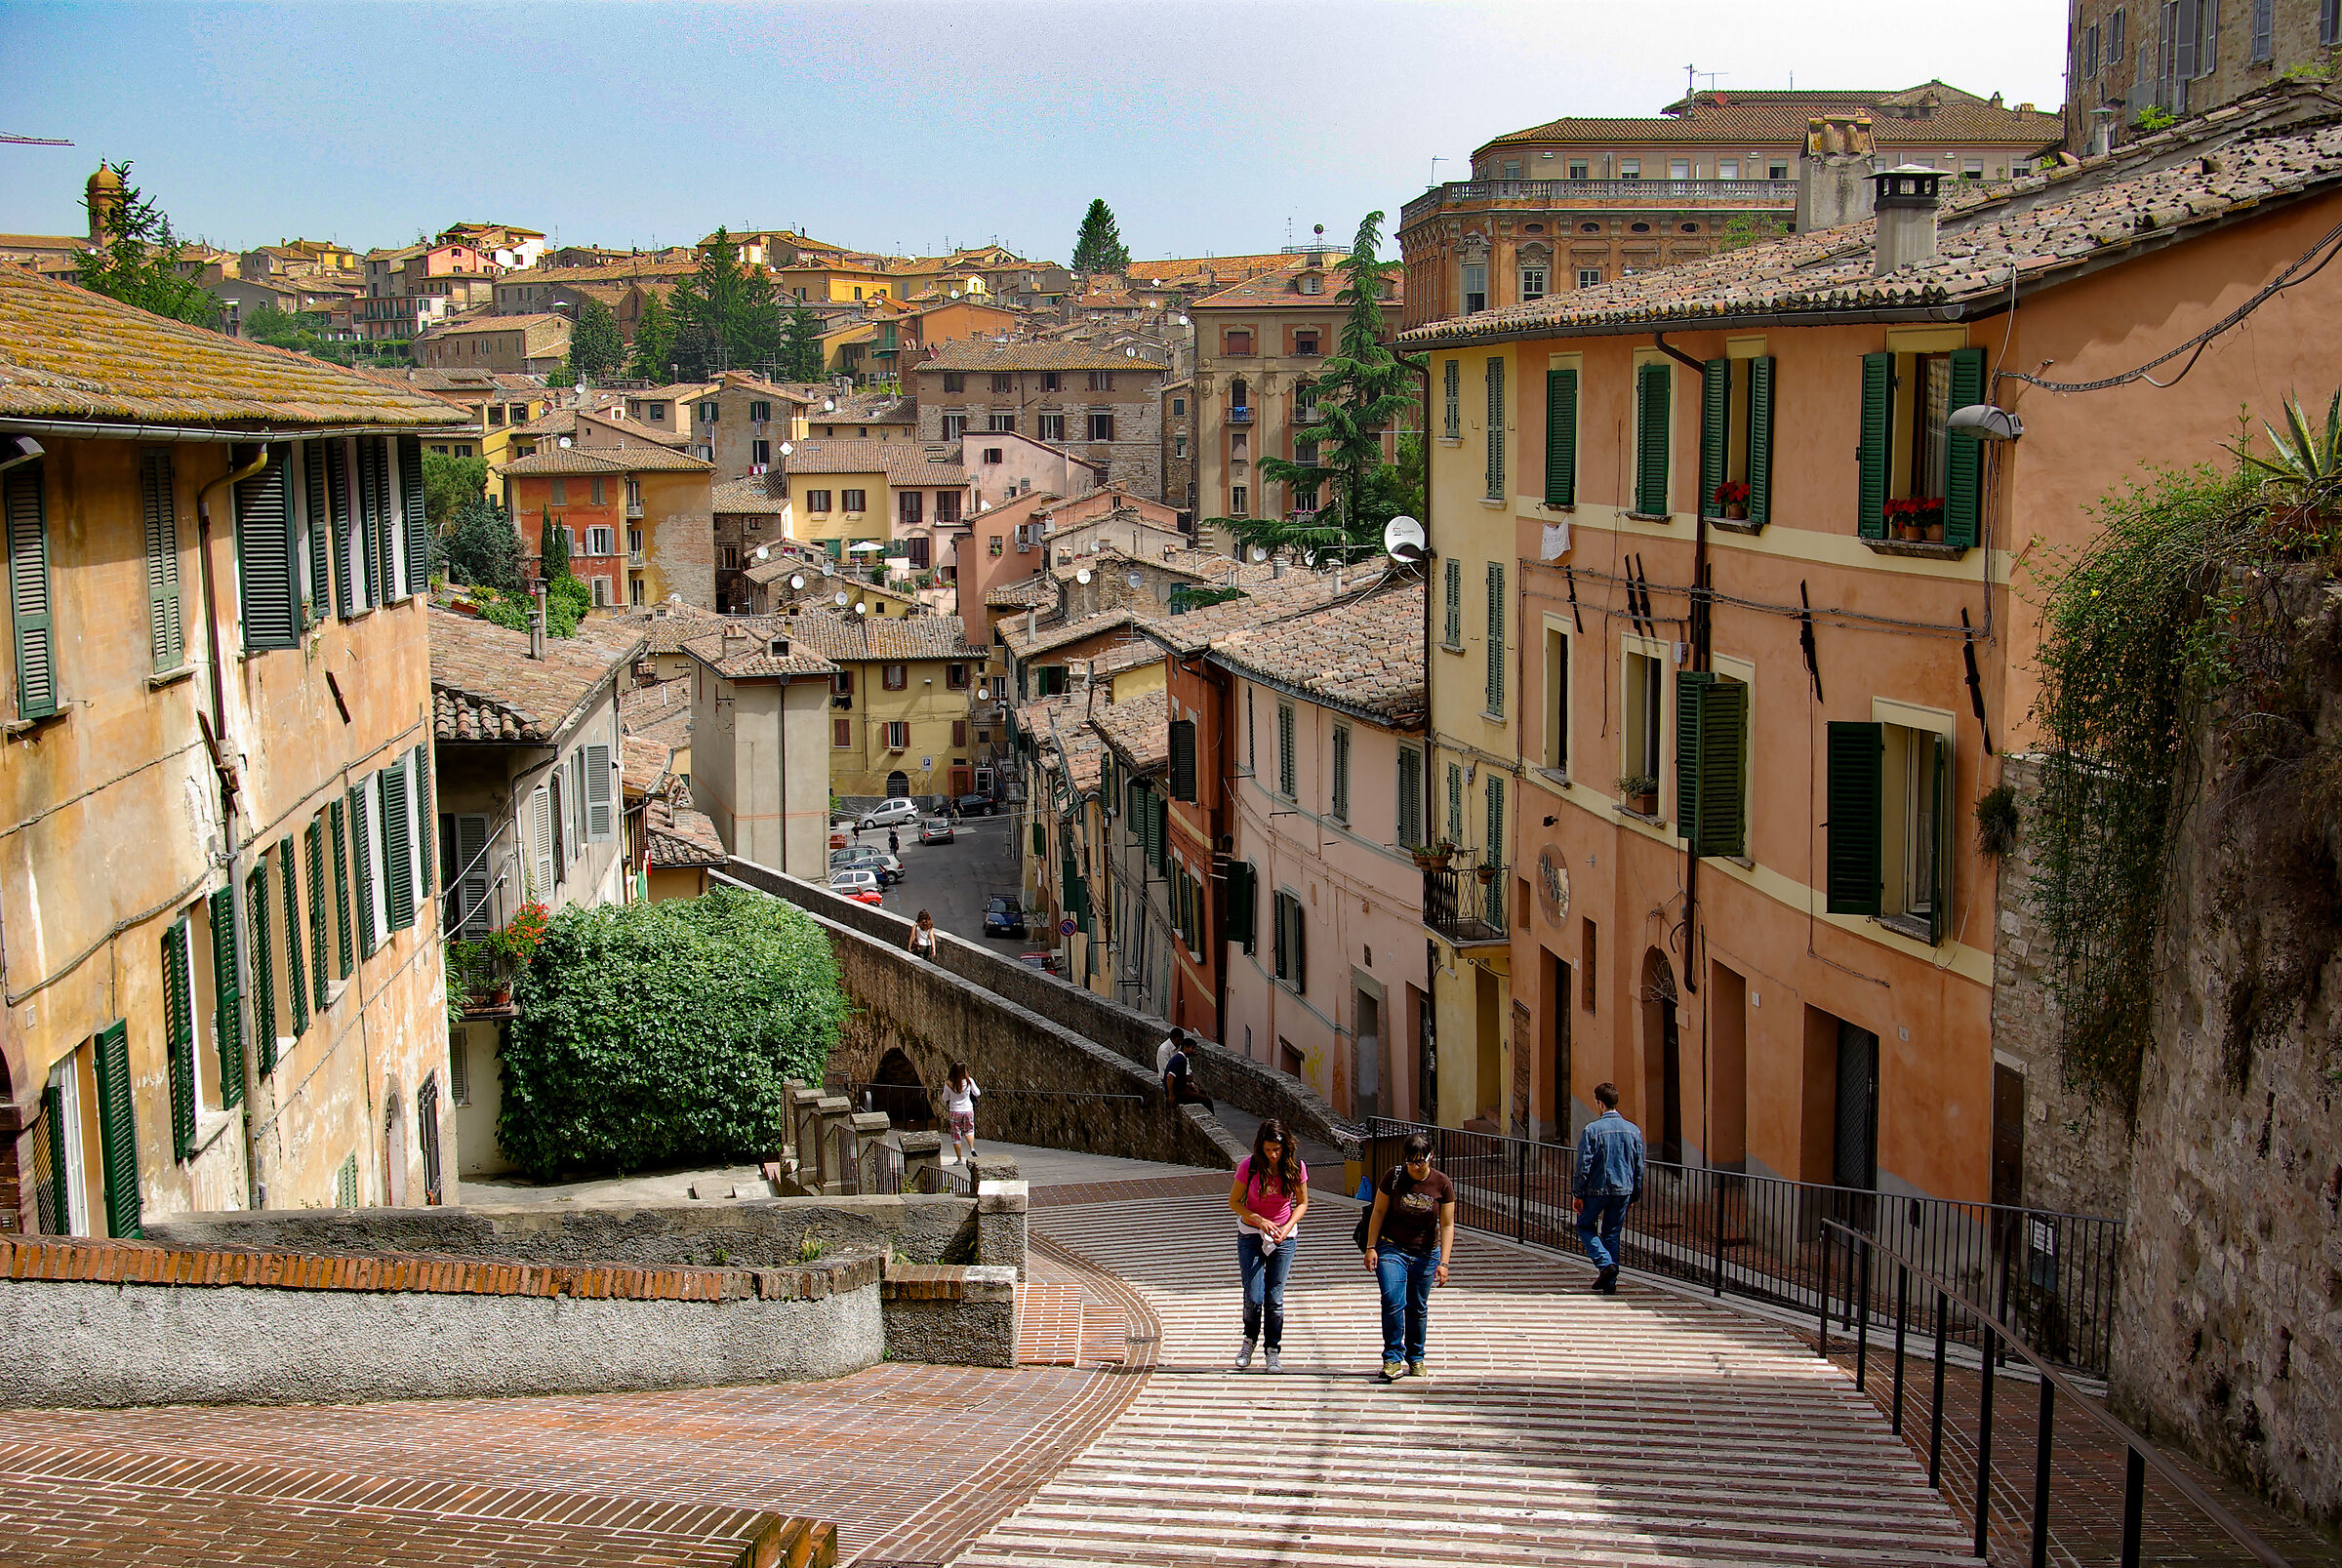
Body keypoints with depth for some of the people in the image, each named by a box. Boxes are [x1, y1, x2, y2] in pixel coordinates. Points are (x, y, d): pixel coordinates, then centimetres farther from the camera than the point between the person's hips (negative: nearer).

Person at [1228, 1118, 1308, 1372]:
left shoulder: (1296, 1167, -11)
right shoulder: (1249, 1166, -15)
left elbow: (1302, 1203, 3)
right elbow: (1234, 1202, -4)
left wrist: (1287, 1228, -13)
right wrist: (1259, 1220, -18)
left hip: (1284, 1237, 1)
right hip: (1251, 1235, -1)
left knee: (1274, 1299, -2)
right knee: (1253, 1298, -7)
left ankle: (1273, 1351, 13)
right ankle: (1250, 1340, 21)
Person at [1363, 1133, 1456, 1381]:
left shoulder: (1442, 1184, -8)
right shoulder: (1393, 1176, -11)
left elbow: (1447, 1225, -6)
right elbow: (1378, 1212, -3)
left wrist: (1443, 1262, -12)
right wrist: (1371, 1247, -8)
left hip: (1425, 1253, 1)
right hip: (1391, 1248, -1)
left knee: (1418, 1308, 7)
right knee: (1393, 1302, -15)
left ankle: (1415, 1359, 23)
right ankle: (1392, 1358, -7)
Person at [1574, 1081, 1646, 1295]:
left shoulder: (1592, 1130, -13)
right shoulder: (1633, 1130, 2)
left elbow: (1584, 1164, -12)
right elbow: (1639, 1167, 8)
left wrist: (1579, 1194, -4)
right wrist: (1634, 1195, 17)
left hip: (1596, 1189, -4)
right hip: (1623, 1190, 4)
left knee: (1585, 1227, 15)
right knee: (1612, 1234, 14)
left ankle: (1606, 1263, -7)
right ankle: (1610, 1285, 13)